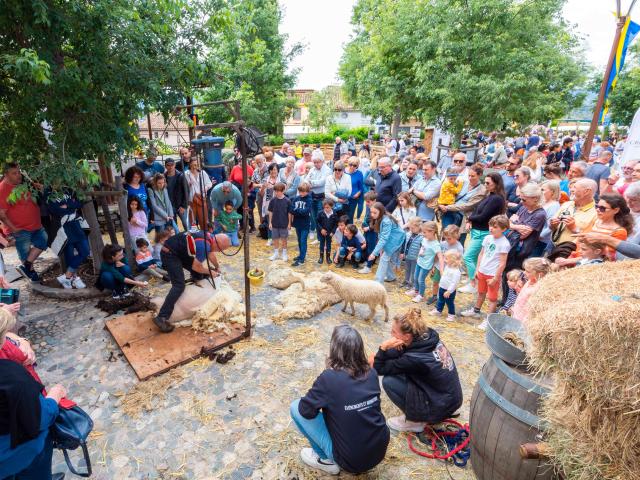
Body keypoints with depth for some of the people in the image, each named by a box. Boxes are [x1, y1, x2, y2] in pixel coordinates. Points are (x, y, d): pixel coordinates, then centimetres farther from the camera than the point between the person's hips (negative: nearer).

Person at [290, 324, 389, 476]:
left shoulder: (329, 378, -23)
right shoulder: (371, 373, -6)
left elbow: (306, 410, -12)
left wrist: (322, 399, 8)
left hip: (350, 460, -5)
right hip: (380, 451, 6)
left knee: (296, 407, 2)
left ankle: (326, 460, 12)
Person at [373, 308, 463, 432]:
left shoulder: (415, 358, -30)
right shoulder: (429, 336, -11)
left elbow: (380, 369, -17)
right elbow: (402, 352, 7)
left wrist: (383, 347, -30)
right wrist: (379, 356, -3)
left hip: (440, 407, -7)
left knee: (388, 381, -12)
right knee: (399, 367, 8)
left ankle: (415, 421, 6)